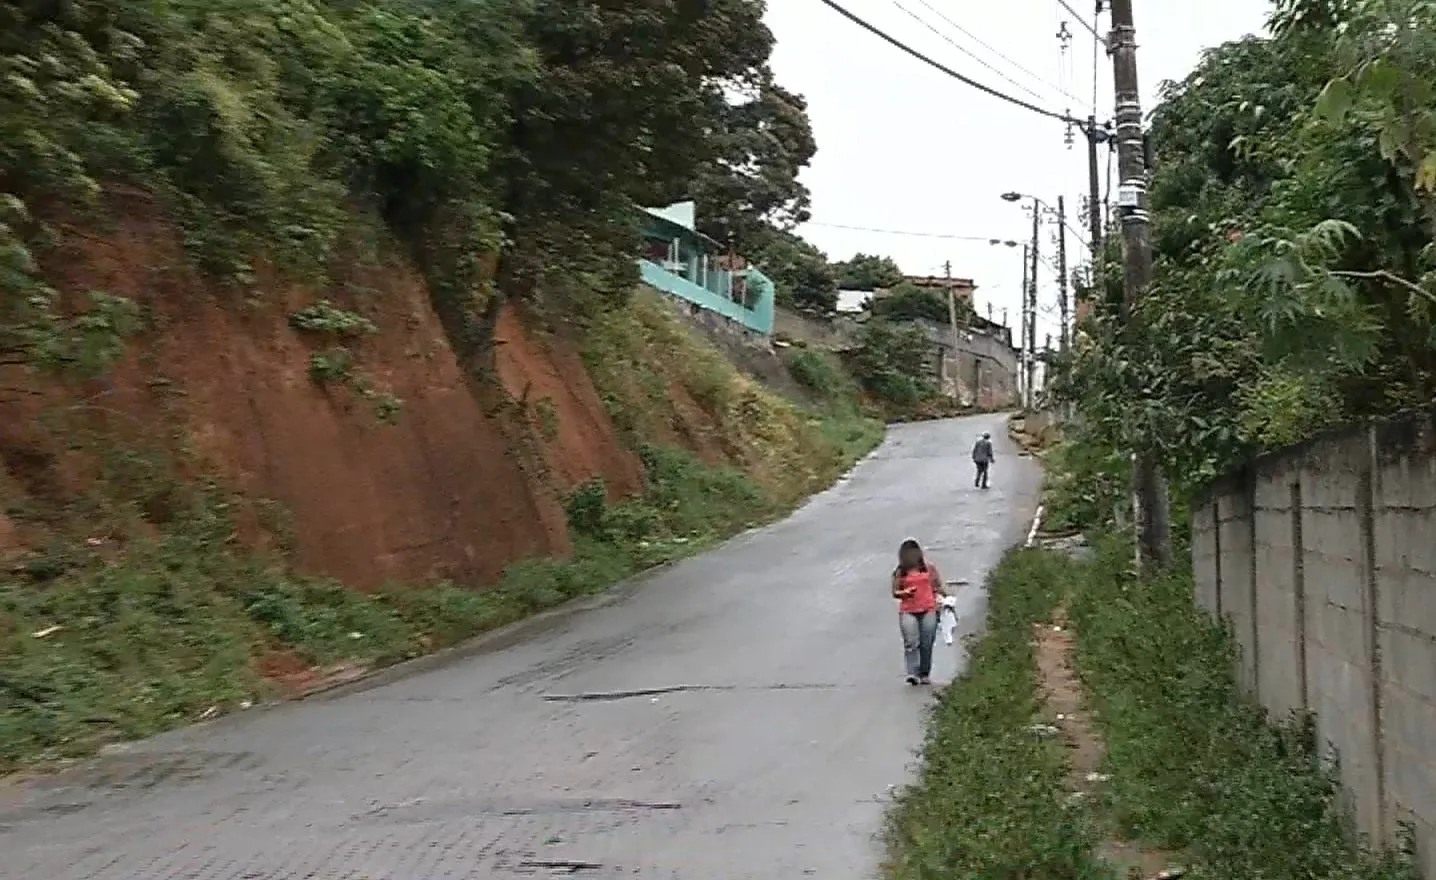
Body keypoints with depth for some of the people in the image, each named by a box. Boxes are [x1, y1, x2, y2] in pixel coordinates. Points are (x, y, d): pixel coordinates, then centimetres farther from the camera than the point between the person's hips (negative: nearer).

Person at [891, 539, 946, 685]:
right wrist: (904, 593, -13)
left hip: (928, 610, 1)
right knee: (911, 643, -13)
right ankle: (912, 673, -17)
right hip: (907, 611, -1)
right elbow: (894, 592, 7)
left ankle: (925, 674, 13)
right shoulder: (900, 572, 6)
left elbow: (938, 586, 17)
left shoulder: (929, 567, 9)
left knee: (926, 644, 2)